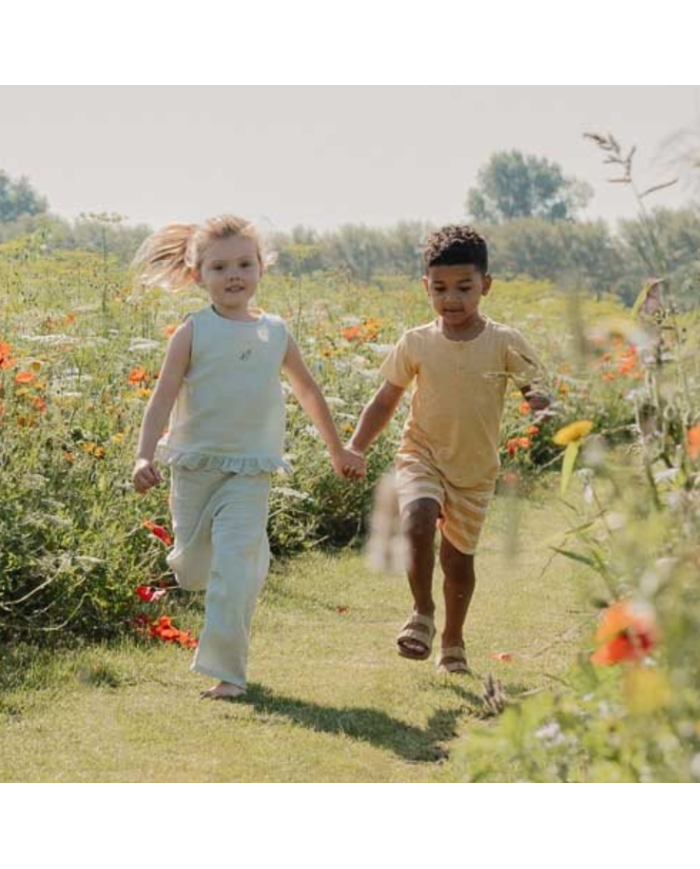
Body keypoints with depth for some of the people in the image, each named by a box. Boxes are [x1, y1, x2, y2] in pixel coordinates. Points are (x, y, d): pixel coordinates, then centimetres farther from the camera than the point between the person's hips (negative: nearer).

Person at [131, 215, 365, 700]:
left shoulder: (276, 334, 5)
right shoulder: (194, 333, -4)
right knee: (192, 571, 10)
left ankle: (228, 672, -11)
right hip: (195, 467, 0)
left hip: (250, 473, 0)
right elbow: (164, 398, -8)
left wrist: (338, 451, 26)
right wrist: (145, 456, -22)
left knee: (234, 569, -13)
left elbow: (309, 392, 19)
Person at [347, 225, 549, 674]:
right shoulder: (416, 343, -5)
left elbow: (536, 384, -8)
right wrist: (356, 447, -5)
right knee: (418, 519, -29)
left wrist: (538, 398, -33)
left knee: (459, 556, 10)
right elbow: (385, 401, 5)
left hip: (475, 469, 0)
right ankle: (423, 612, -12)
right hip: (422, 456, 0)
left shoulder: (505, 342, -8)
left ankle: (454, 641, 33)